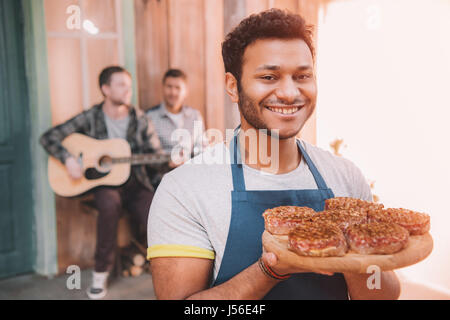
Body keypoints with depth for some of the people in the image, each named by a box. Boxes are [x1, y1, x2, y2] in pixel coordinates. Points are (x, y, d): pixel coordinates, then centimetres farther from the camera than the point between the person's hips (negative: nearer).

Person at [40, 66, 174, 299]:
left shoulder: (140, 120, 3)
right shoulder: (91, 118, 0)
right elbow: (48, 137, 1)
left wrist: (170, 163, -20)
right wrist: (68, 159, -15)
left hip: (135, 184, 2)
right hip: (103, 183, -1)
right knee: (110, 204, -36)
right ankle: (101, 273, -17)